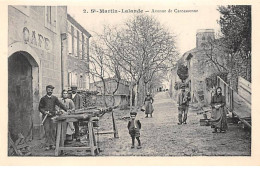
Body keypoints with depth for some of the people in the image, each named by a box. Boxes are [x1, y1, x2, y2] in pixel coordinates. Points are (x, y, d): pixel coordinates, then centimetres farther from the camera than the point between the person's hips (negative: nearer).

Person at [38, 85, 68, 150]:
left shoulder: (54, 98, 9)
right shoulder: (43, 98, 6)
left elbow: (60, 104, 3)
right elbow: (40, 108, 8)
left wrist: (67, 110, -8)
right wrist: (44, 112, -11)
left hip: (53, 116, 1)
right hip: (46, 116, -1)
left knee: (53, 130, 0)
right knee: (47, 130, -4)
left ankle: (52, 144, 7)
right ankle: (48, 145, 0)